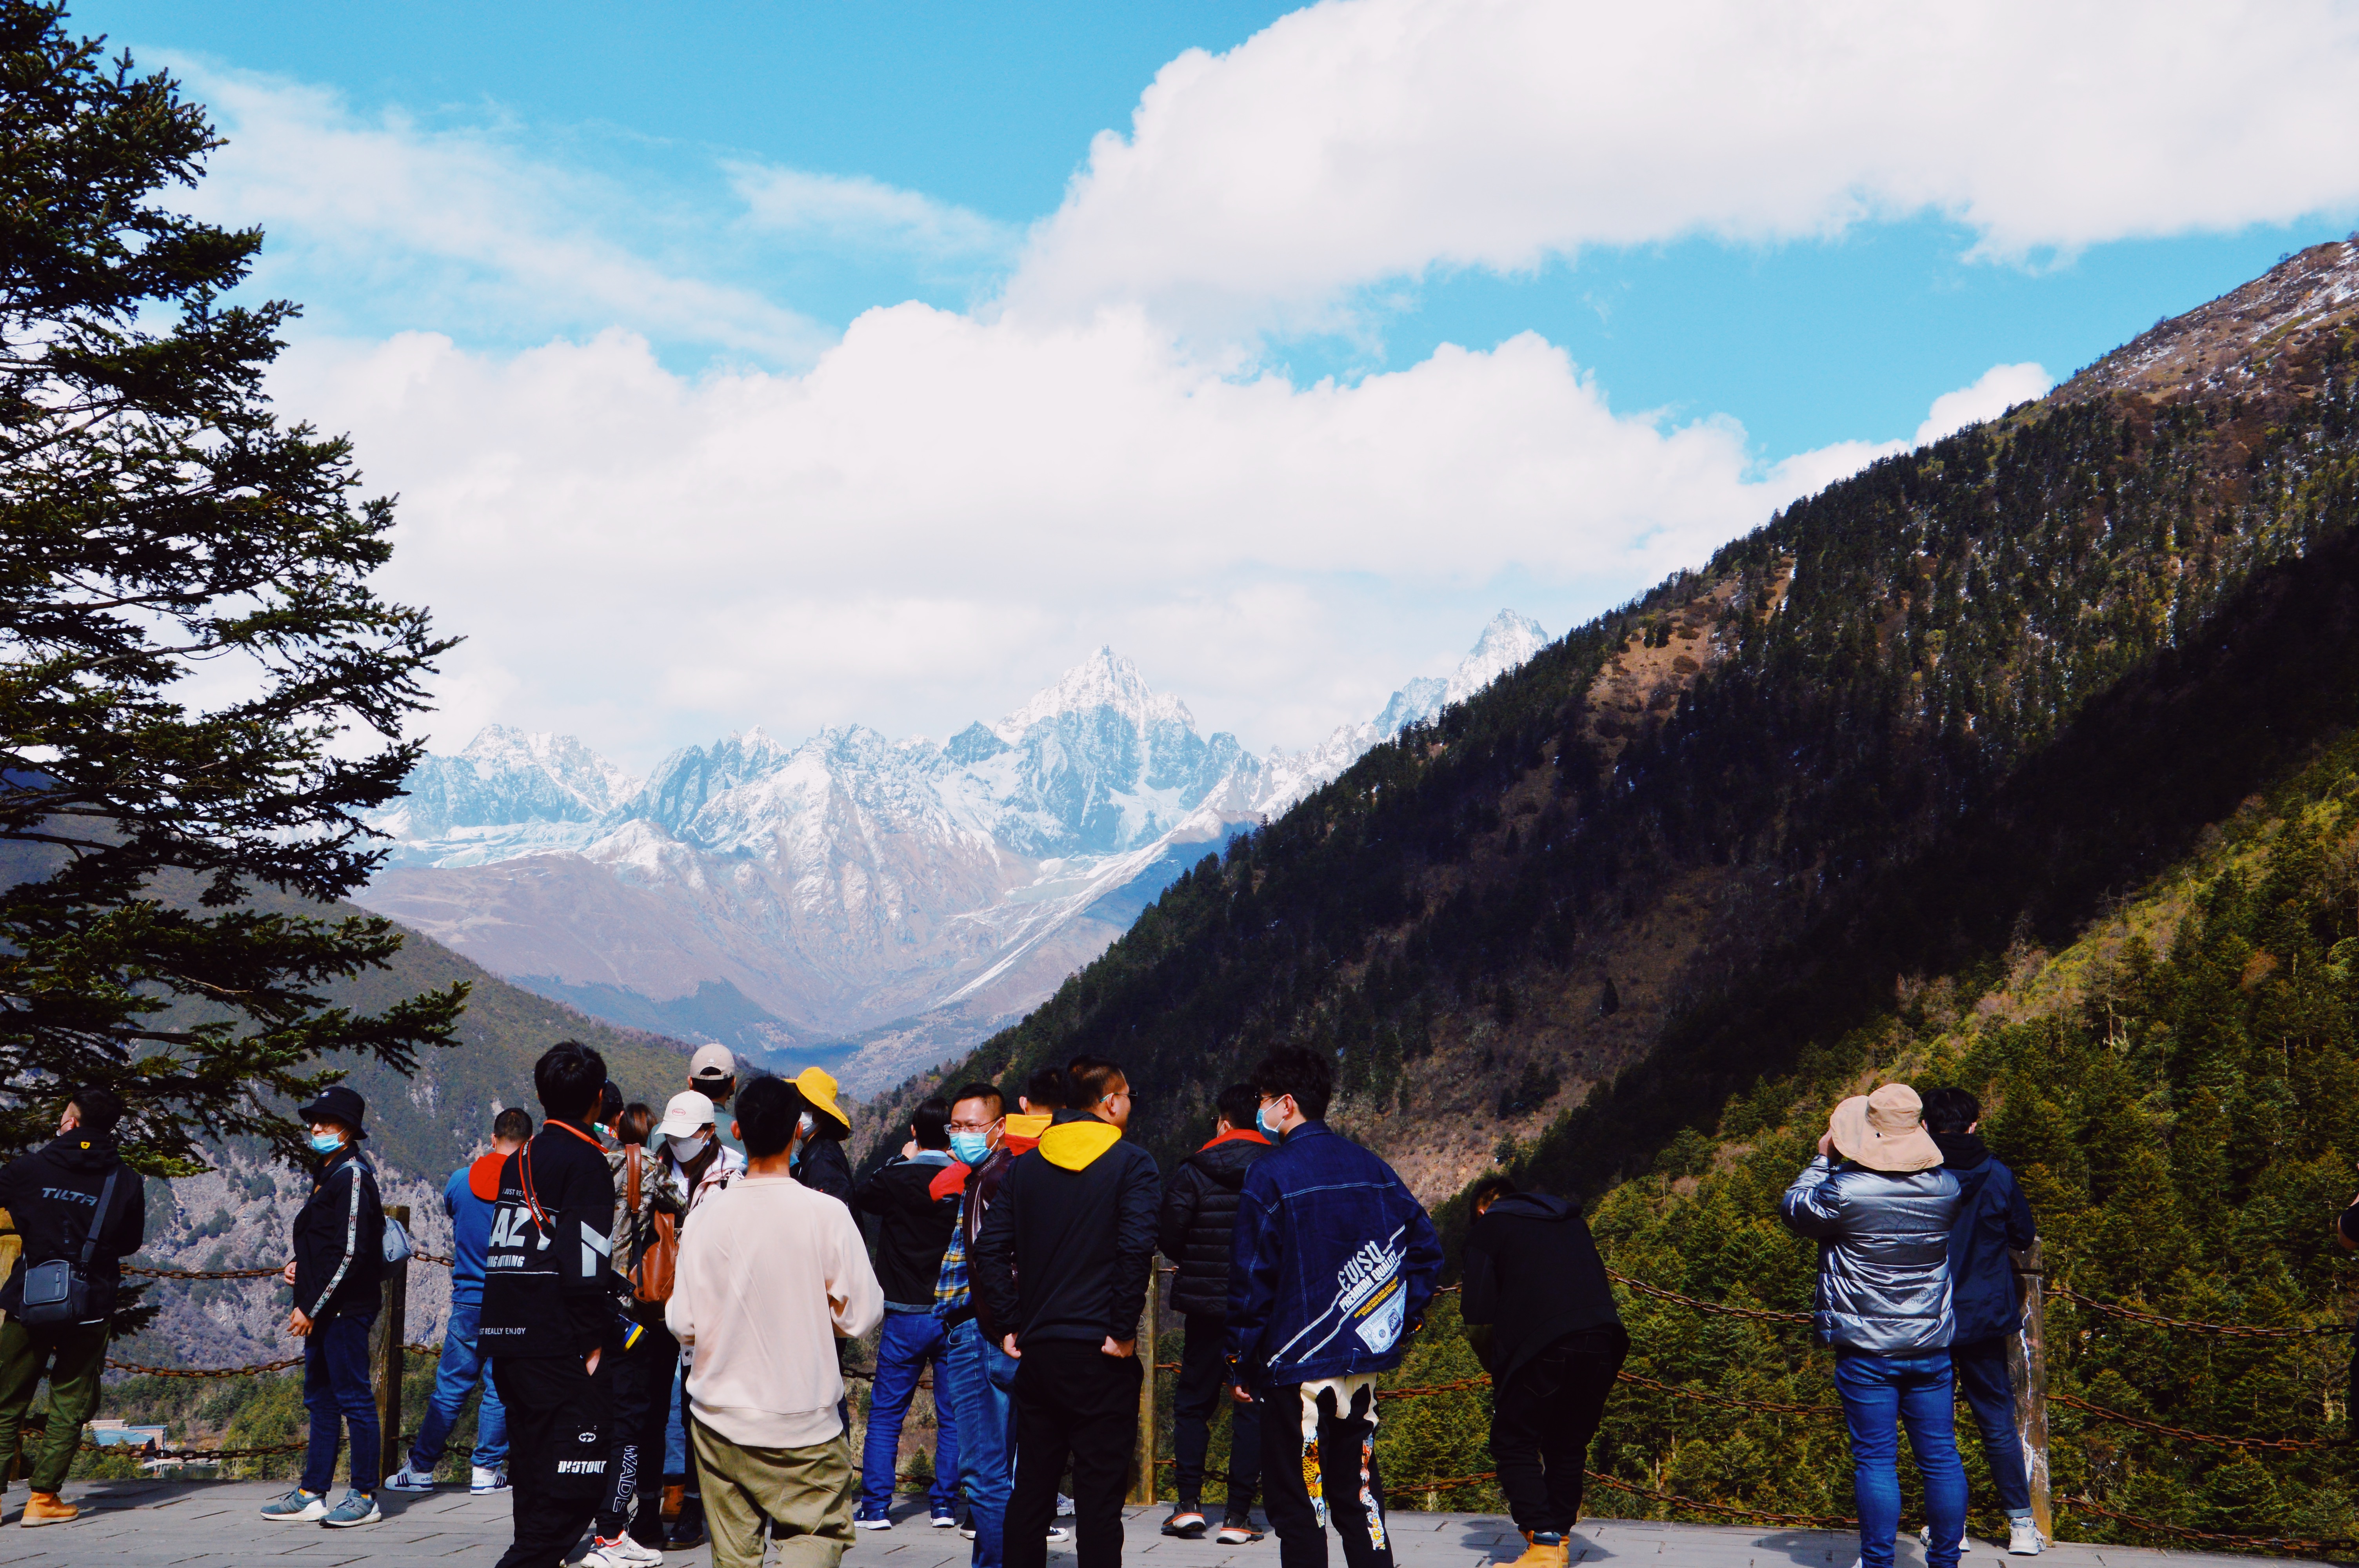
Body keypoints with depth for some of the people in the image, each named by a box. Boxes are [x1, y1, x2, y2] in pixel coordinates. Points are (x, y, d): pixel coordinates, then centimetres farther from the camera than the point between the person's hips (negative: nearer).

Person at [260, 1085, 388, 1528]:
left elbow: (351, 1253, -20)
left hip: (345, 1309, -10)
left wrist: (313, 1307, -18)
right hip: (322, 1311, 10)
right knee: (321, 1401, 14)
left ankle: (365, 1497, 2)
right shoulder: (328, 1173, 16)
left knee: (354, 1400, -4)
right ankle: (311, 1495, 20)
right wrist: (301, 1265, 9)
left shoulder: (353, 1175, -14)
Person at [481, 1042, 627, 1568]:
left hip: (508, 1341, 9)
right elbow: (583, 1262, -16)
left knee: (535, 1477, 17)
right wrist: (595, 1342, -11)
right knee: (573, 1486, -9)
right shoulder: (585, 1161, -9)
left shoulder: (519, 1161, 16)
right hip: (560, 1345, -9)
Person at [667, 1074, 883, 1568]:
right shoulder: (827, 1215, -11)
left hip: (720, 1420, 2)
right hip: (806, 1425, -2)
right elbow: (860, 1317, -6)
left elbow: (684, 1323, -2)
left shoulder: (708, 1216, -6)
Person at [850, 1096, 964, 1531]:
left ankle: (876, 1507, 5)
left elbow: (859, 1198, 11)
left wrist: (900, 1159, 17)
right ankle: (945, 1505, 9)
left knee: (885, 1413, 7)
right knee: (953, 1414, 9)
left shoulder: (897, 1179, -9)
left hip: (907, 1315, -1)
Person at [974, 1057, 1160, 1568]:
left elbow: (990, 1248, 4)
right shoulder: (1131, 1163, -6)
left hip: (1037, 1351, 5)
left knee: (1031, 1488, 13)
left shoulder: (1025, 1165, 10)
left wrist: (1011, 1325, 6)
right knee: (1099, 1493, -2)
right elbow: (1136, 1248, -18)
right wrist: (1123, 1330, -12)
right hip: (1100, 1353, -5)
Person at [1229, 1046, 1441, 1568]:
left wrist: (1243, 1362, -4)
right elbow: (1426, 1247, 10)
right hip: (1365, 1361, 6)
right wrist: (1403, 1323, 14)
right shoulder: (1371, 1168, 6)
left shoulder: (1270, 1176, -12)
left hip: (1297, 1368, -6)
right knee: (1358, 1494, 14)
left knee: (1297, 1505, 1)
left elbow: (1251, 1278, -12)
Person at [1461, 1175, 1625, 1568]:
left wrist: (1494, 1365, 18)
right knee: (1569, 1445, 18)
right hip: (1603, 1340, 5)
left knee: (1513, 1444, 5)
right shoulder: (1572, 1221, 27)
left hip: (1542, 1347, -5)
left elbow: (1478, 1316, 2)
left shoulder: (1487, 1229, 11)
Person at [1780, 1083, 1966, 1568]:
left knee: (1875, 1459, 1)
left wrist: (1822, 1159, 13)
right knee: (1940, 1456, 10)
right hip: (1932, 1346, 4)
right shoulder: (1945, 1187, -2)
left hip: (1866, 1350, -4)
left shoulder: (1844, 1188, -15)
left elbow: (1793, 1210, 3)